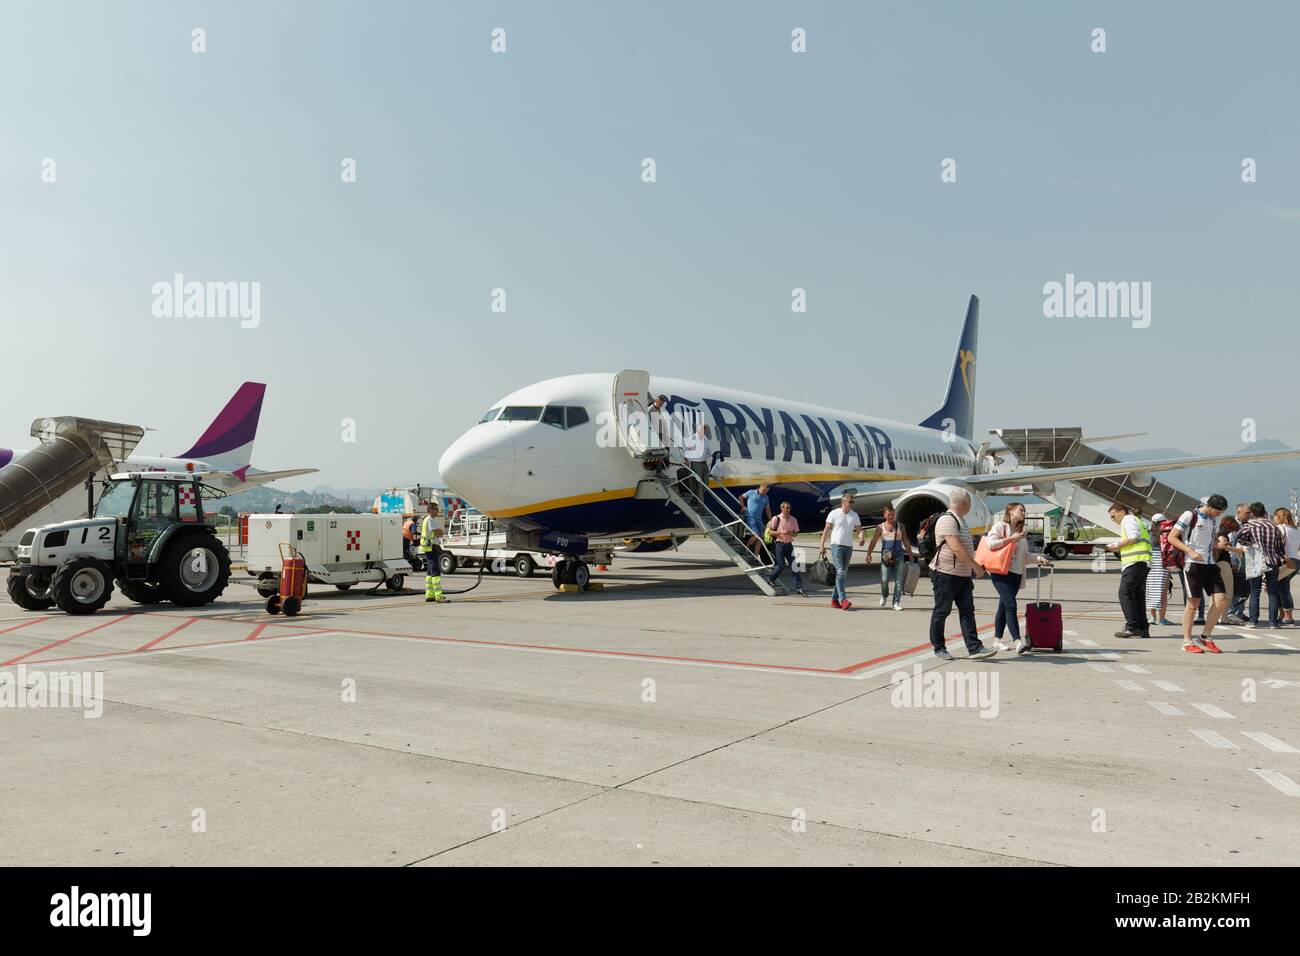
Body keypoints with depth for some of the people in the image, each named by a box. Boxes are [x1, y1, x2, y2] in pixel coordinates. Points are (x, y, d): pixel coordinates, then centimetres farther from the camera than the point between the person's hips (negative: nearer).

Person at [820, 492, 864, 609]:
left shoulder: (854, 515, 8)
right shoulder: (834, 514, -4)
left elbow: (859, 529, 8)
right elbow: (826, 530, -2)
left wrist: (862, 537, -15)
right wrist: (822, 545, -6)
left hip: (849, 547, 5)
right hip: (836, 545, -5)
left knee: (843, 574, 8)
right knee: (839, 572, -15)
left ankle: (834, 599, 16)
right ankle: (843, 599, -22)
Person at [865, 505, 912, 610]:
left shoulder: (900, 527, 12)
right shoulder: (880, 527, 6)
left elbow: (906, 542, 15)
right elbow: (873, 541, 0)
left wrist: (910, 555, 10)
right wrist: (869, 554, -12)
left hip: (899, 557, 1)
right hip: (886, 557, -1)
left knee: (899, 581, -3)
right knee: (884, 580, -5)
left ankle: (896, 602, 2)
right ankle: (884, 596, 24)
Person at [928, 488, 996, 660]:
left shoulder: (960, 520, 15)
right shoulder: (947, 520, -17)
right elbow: (956, 548, -25)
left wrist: (972, 568, 23)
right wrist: (976, 566, -23)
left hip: (963, 575, 9)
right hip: (946, 574, -9)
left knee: (967, 611, 2)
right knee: (941, 611, 2)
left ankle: (974, 647, 0)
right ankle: (939, 648, 11)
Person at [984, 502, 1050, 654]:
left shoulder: (1020, 531, 22)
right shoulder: (999, 526, -2)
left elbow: (1025, 554, 23)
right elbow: (990, 544, -16)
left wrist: (1038, 558, 7)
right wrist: (1011, 539, -15)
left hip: (1016, 573, 8)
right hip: (1000, 572, -8)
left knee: (1004, 606, 10)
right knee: (1011, 605, -15)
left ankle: (997, 639, 16)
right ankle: (1018, 642, -20)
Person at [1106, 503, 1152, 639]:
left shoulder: (1128, 519, 0)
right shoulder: (1137, 520, 29)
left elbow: (1133, 537, -16)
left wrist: (1117, 545, -5)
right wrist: (1118, 549, 17)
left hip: (1135, 562, -10)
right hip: (1144, 562, 10)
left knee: (1125, 592, -11)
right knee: (1138, 595, 10)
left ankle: (1132, 626, -16)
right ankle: (1143, 629, 9)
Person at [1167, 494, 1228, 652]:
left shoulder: (1215, 519, 15)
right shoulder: (1190, 516, -6)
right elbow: (1172, 537, -9)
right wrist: (1191, 552, -18)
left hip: (1210, 564, 7)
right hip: (1192, 564, -7)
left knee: (1222, 600, -2)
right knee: (1193, 602, -4)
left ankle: (1205, 638, 9)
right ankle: (1187, 641, 7)